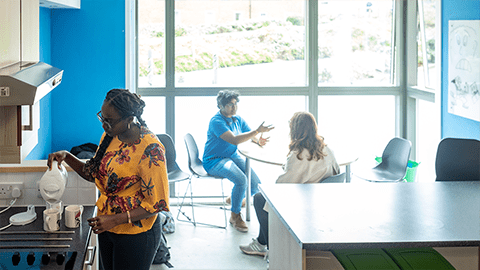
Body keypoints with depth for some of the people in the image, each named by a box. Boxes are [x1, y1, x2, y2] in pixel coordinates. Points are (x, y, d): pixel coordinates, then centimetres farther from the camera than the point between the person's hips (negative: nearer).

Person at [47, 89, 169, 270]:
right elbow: (93, 172, 14)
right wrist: (66, 157, -3)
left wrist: (115, 219, -27)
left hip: (136, 234, -7)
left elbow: (156, 204, -21)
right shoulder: (110, 136, 0)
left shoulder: (150, 149, -25)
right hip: (106, 228, 8)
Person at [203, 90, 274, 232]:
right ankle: (235, 216, -12)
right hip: (214, 161, -7)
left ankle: (235, 199, 18)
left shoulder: (237, 119, 8)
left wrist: (259, 140, -13)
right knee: (241, 179, -31)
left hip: (233, 156, 7)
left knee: (255, 182, -13)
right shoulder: (216, 121, -18)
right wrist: (258, 131, -32)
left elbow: (251, 134, 13)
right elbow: (234, 140, -30)